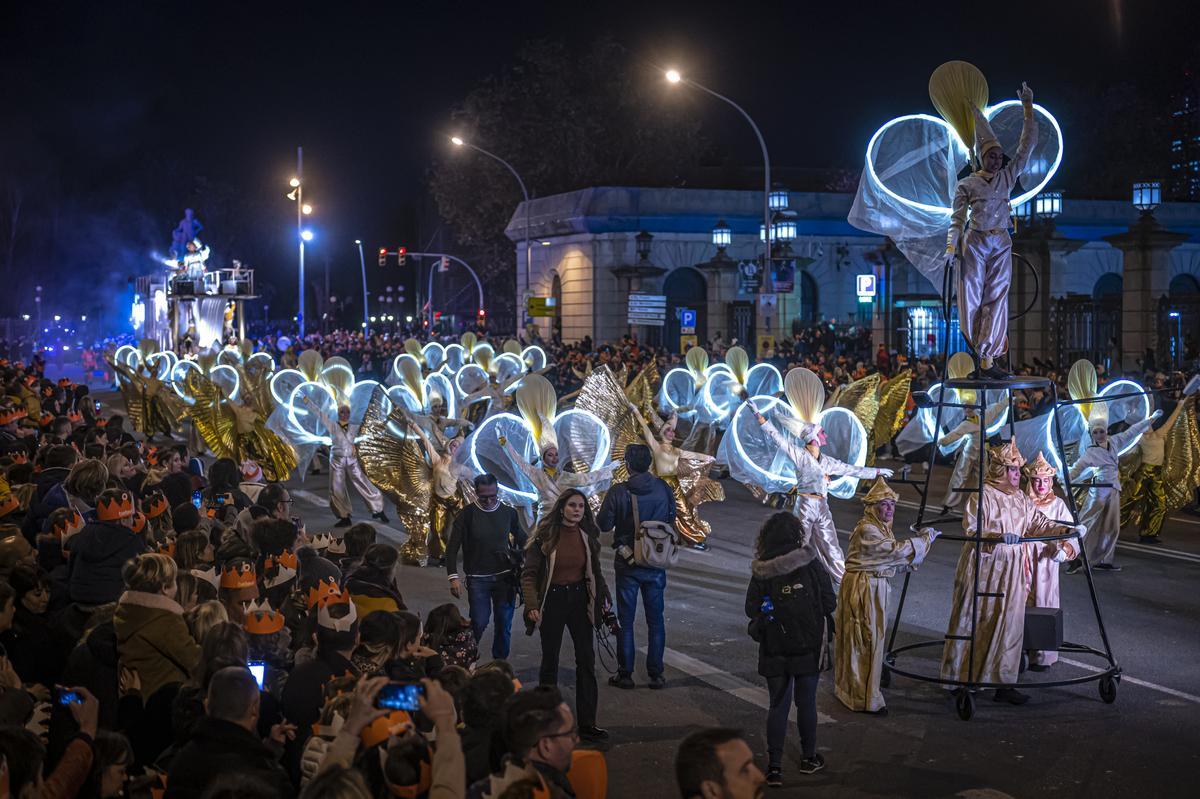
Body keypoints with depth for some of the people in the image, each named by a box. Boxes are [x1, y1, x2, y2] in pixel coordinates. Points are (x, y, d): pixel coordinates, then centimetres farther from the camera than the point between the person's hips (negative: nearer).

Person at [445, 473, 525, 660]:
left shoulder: (508, 513, 4)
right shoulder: (467, 514, -4)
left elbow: (522, 541, 15)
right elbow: (452, 547, -4)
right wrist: (453, 577, -14)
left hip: (505, 578, 2)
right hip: (478, 579, -2)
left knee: (504, 624, 5)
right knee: (479, 623, -7)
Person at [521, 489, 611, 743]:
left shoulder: (587, 536, 3)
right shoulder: (545, 536, -9)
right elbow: (529, 574, -8)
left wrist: (603, 597, 5)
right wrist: (532, 605, -18)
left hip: (579, 599, 3)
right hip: (552, 600, -3)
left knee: (586, 659, -1)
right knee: (550, 659, 6)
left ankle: (587, 724, 2)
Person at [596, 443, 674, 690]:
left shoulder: (618, 492, -16)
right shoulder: (664, 489, -7)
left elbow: (603, 524, -9)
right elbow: (671, 520, 6)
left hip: (627, 563, -2)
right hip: (656, 563, 2)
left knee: (625, 620, 8)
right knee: (655, 620, 11)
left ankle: (625, 674, 10)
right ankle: (656, 674, 12)